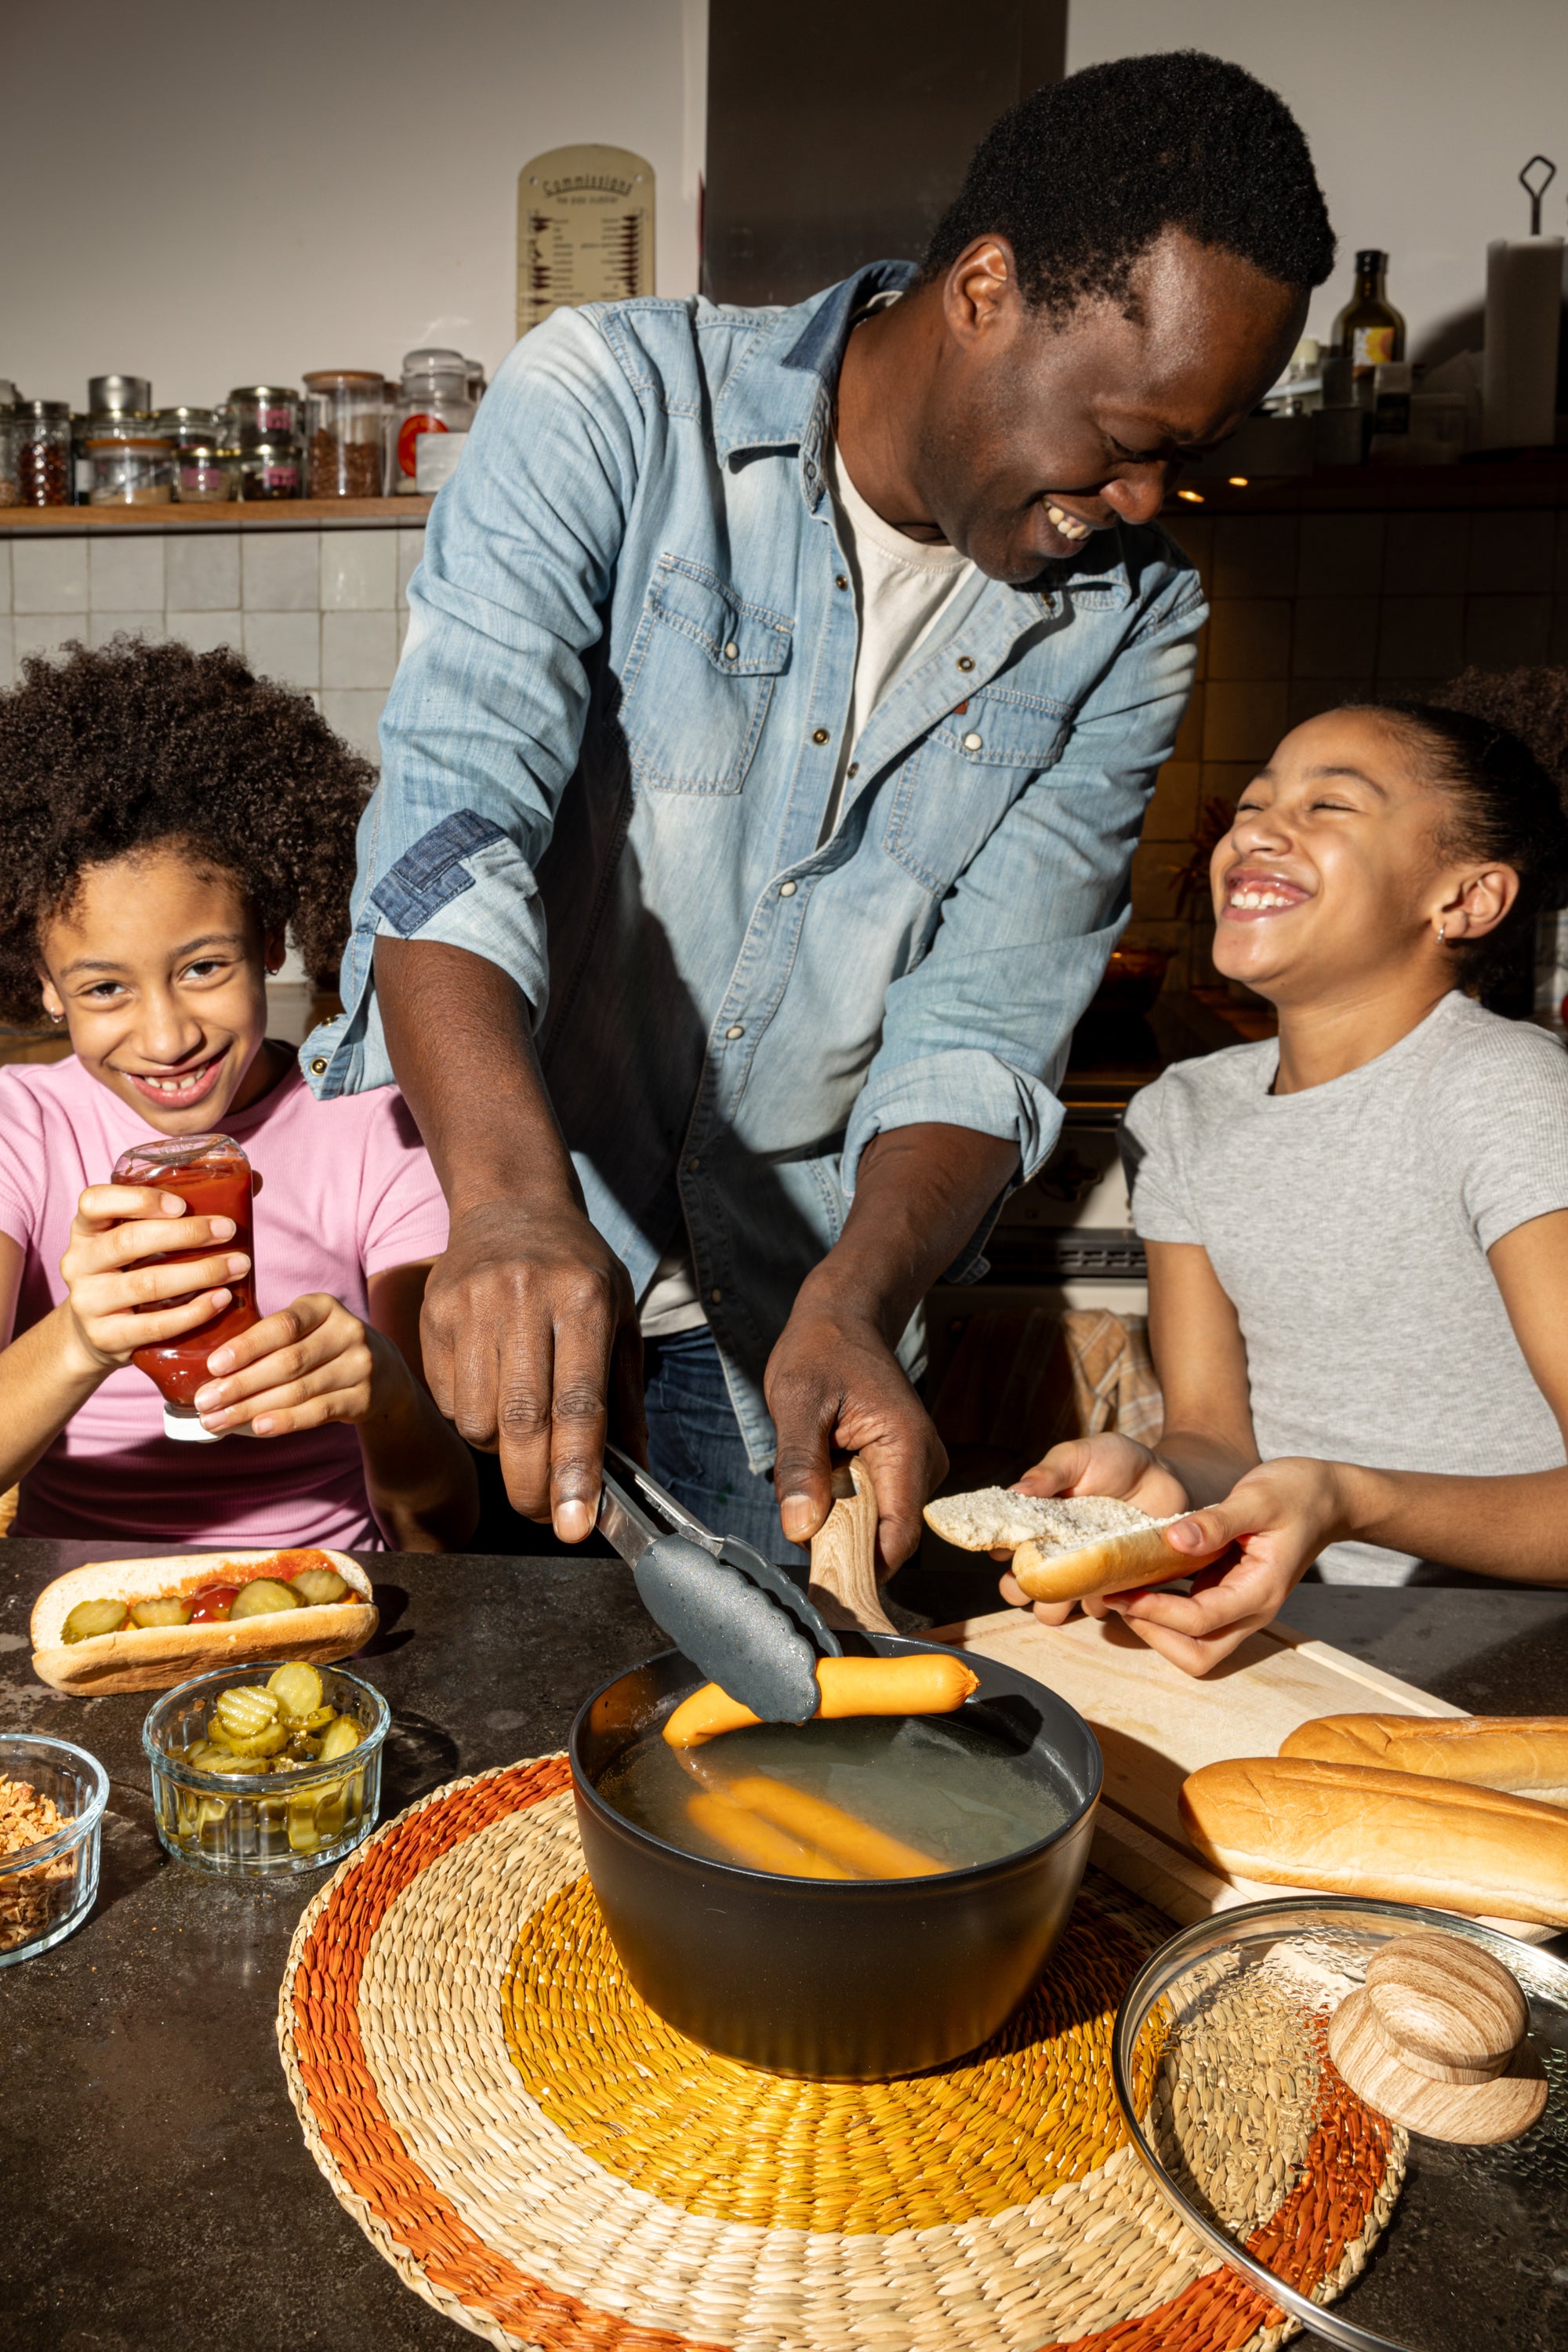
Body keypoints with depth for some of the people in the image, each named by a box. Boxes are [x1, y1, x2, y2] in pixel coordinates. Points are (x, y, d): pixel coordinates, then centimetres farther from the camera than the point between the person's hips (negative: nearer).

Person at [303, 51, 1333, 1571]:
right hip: (453, 1222, -2)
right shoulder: (612, 403, -12)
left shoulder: (1130, 622, -3)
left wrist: (854, 1303, -26)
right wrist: (509, 1201, -41)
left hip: (787, 1294, 3)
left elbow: (985, 1020, -9)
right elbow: (457, 816, -25)